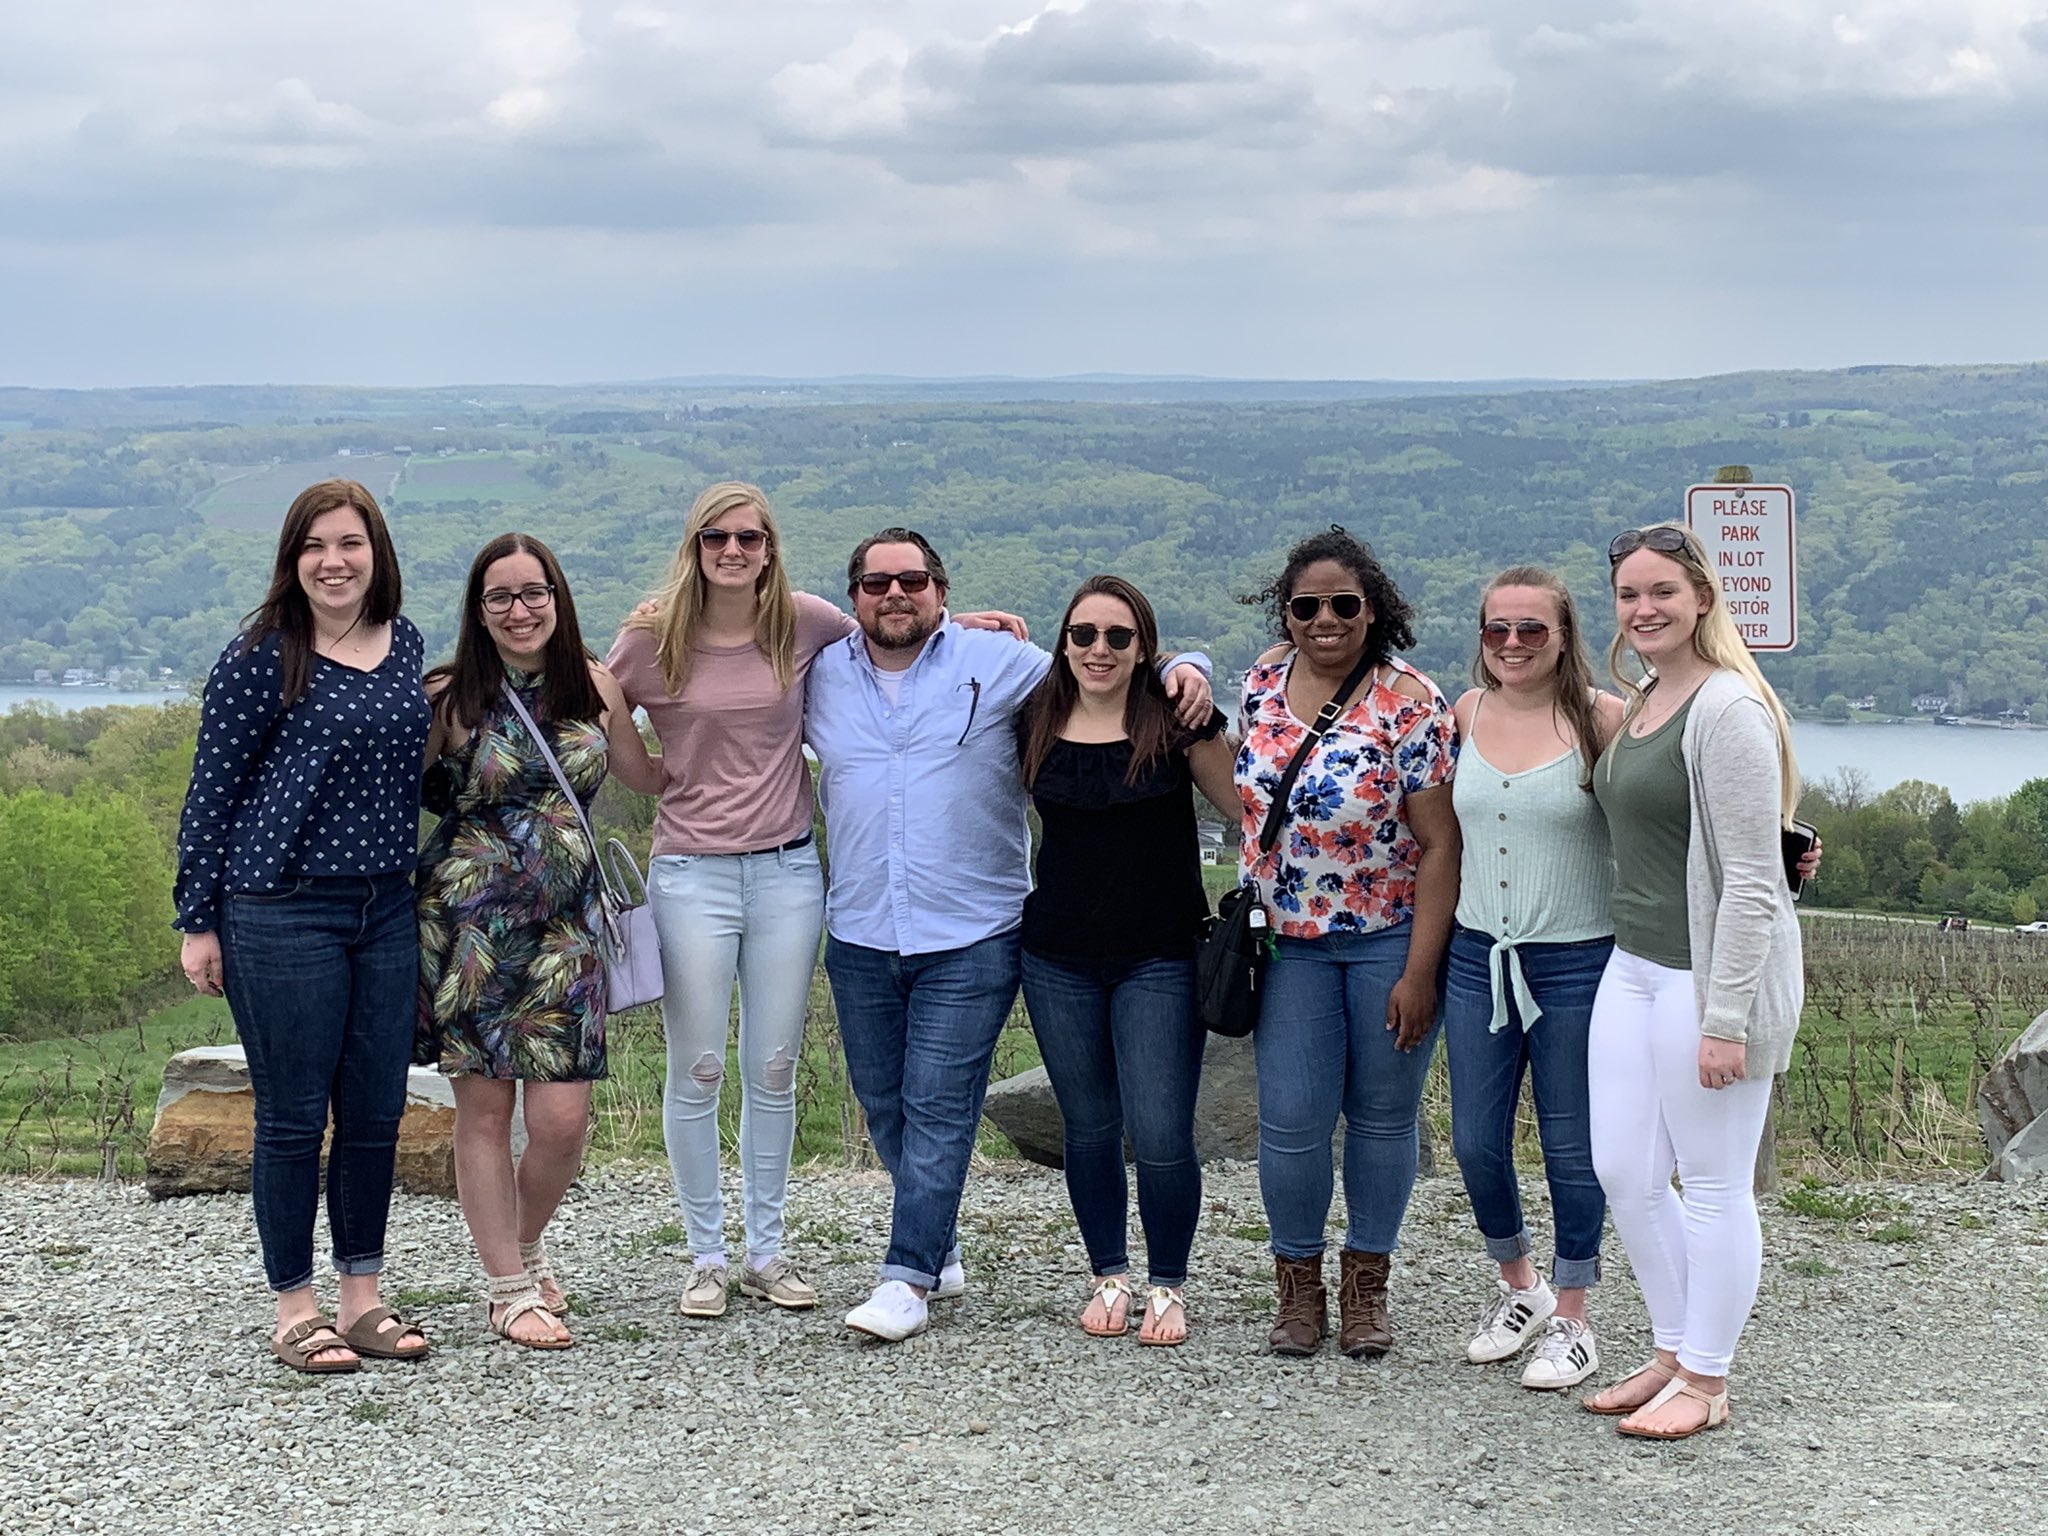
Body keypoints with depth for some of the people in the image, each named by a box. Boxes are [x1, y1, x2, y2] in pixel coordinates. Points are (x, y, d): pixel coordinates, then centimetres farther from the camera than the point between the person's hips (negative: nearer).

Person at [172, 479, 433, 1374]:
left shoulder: (405, 645, 8)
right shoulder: (262, 657, -8)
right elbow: (211, 790, -5)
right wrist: (198, 921, -6)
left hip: (386, 911, 6)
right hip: (281, 913, -5)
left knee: (377, 1114, 9)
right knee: (292, 1118, 2)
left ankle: (362, 1299, 22)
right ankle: (295, 1311, 13)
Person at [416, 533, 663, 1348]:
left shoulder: (593, 687, 7)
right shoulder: (451, 698, -4)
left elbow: (651, 776, 20)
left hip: (565, 923, 3)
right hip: (470, 921, -3)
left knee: (562, 1119, -2)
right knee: (485, 1108, 2)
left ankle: (526, 1243, 28)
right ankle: (510, 1290, 15)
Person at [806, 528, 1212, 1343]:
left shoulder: (999, 663, -1)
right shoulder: (821, 677, 9)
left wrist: (1182, 669, -11)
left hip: (970, 938, -4)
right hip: (860, 938, 4)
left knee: (938, 1109, -7)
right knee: (885, 1108, 13)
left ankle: (908, 1276, -3)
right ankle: (938, 1245, 32)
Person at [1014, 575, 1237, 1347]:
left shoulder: (1175, 720, -6)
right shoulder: (1035, 723, 1)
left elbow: (1247, 806, 3)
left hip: (1159, 959, -3)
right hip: (1059, 961, 3)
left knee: (1161, 1134, -5)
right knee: (1089, 1128, 12)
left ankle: (1167, 1286, 14)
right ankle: (1108, 1277, 28)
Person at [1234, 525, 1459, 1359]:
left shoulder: (1409, 704, -14)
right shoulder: (1264, 679, 1)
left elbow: (1439, 843, -13)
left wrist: (1419, 972, -16)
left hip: (1389, 939, -3)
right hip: (1287, 942, 3)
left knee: (1383, 1116, 8)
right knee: (1291, 1119, 0)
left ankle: (1366, 1285, 25)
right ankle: (1299, 1286, 19)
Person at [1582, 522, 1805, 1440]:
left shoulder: (1727, 708, -15)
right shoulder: (1640, 702, 13)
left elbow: (1751, 878, -18)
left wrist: (1725, 1018, -20)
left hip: (1713, 972, -9)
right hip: (1634, 966, 9)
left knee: (1713, 1184, 2)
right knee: (1623, 1174, 12)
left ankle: (1705, 1384, 14)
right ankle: (1674, 1354, 27)